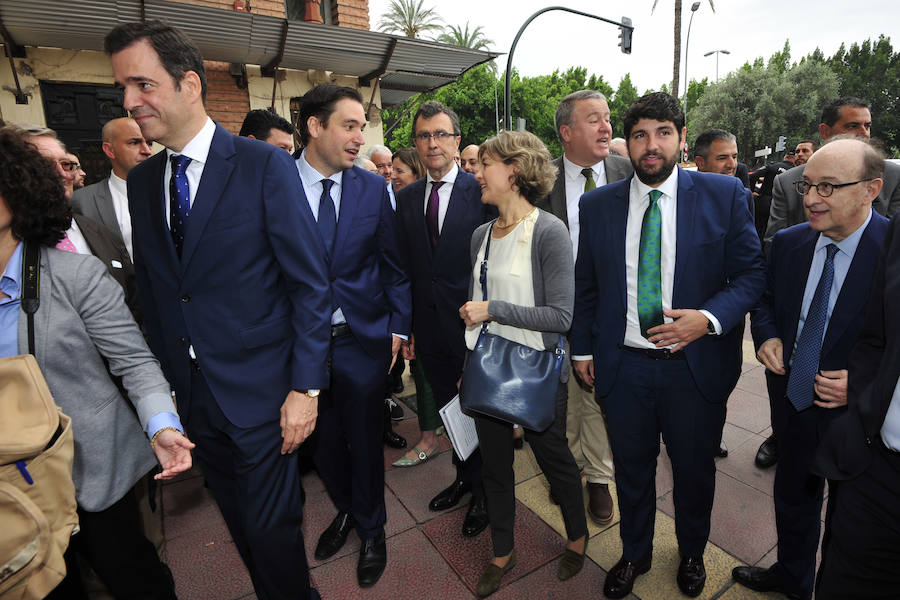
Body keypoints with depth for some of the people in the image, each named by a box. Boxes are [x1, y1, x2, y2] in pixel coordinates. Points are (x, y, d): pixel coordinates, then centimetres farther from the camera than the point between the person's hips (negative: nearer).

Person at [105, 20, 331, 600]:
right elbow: (151, 287, 11)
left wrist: (306, 385, -15)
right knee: (241, 525, 21)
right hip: (191, 394, 6)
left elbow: (310, 282, -13)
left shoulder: (265, 165, -12)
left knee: (270, 529, 10)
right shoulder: (141, 181, 7)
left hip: (261, 392, -5)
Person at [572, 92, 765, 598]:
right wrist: (582, 348, 5)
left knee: (695, 470, 20)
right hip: (623, 366, 1)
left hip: (697, 365, 0)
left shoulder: (725, 194, -4)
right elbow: (585, 285, 6)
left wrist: (709, 318, -20)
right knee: (632, 468, 19)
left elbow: (752, 273, -3)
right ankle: (635, 555, 46)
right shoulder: (598, 204, 0)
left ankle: (692, 554, 51)